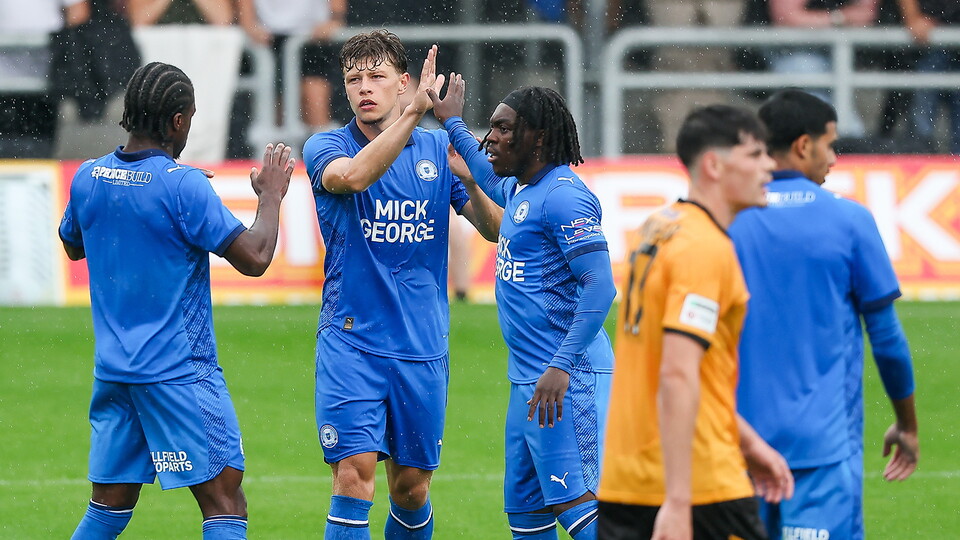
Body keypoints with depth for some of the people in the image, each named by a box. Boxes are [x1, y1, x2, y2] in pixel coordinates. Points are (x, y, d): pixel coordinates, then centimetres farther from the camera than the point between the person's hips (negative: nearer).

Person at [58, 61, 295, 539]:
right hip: (180, 371, -7)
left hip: (112, 370, 7)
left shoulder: (88, 178, 4)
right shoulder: (182, 185, -16)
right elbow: (254, 258, -16)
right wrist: (271, 196, 0)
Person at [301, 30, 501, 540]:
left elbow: (495, 230, 3)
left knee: (412, 489, 9)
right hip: (350, 342, -3)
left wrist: (470, 183, -18)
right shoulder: (325, 148, 0)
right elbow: (355, 175, -25)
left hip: (422, 347, 3)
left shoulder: (438, 150, 8)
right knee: (355, 474, -16)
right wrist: (414, 111, -31)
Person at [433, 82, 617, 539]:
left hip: (564, 377, -11)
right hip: (527, 378, 11)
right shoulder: (520, 190, 16)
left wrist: (562, 367, -29)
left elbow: (600, 286, -23)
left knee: (572, 502, -17)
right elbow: (492, 181, 44)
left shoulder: (562, 196, -15)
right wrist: (453, 124, 50)